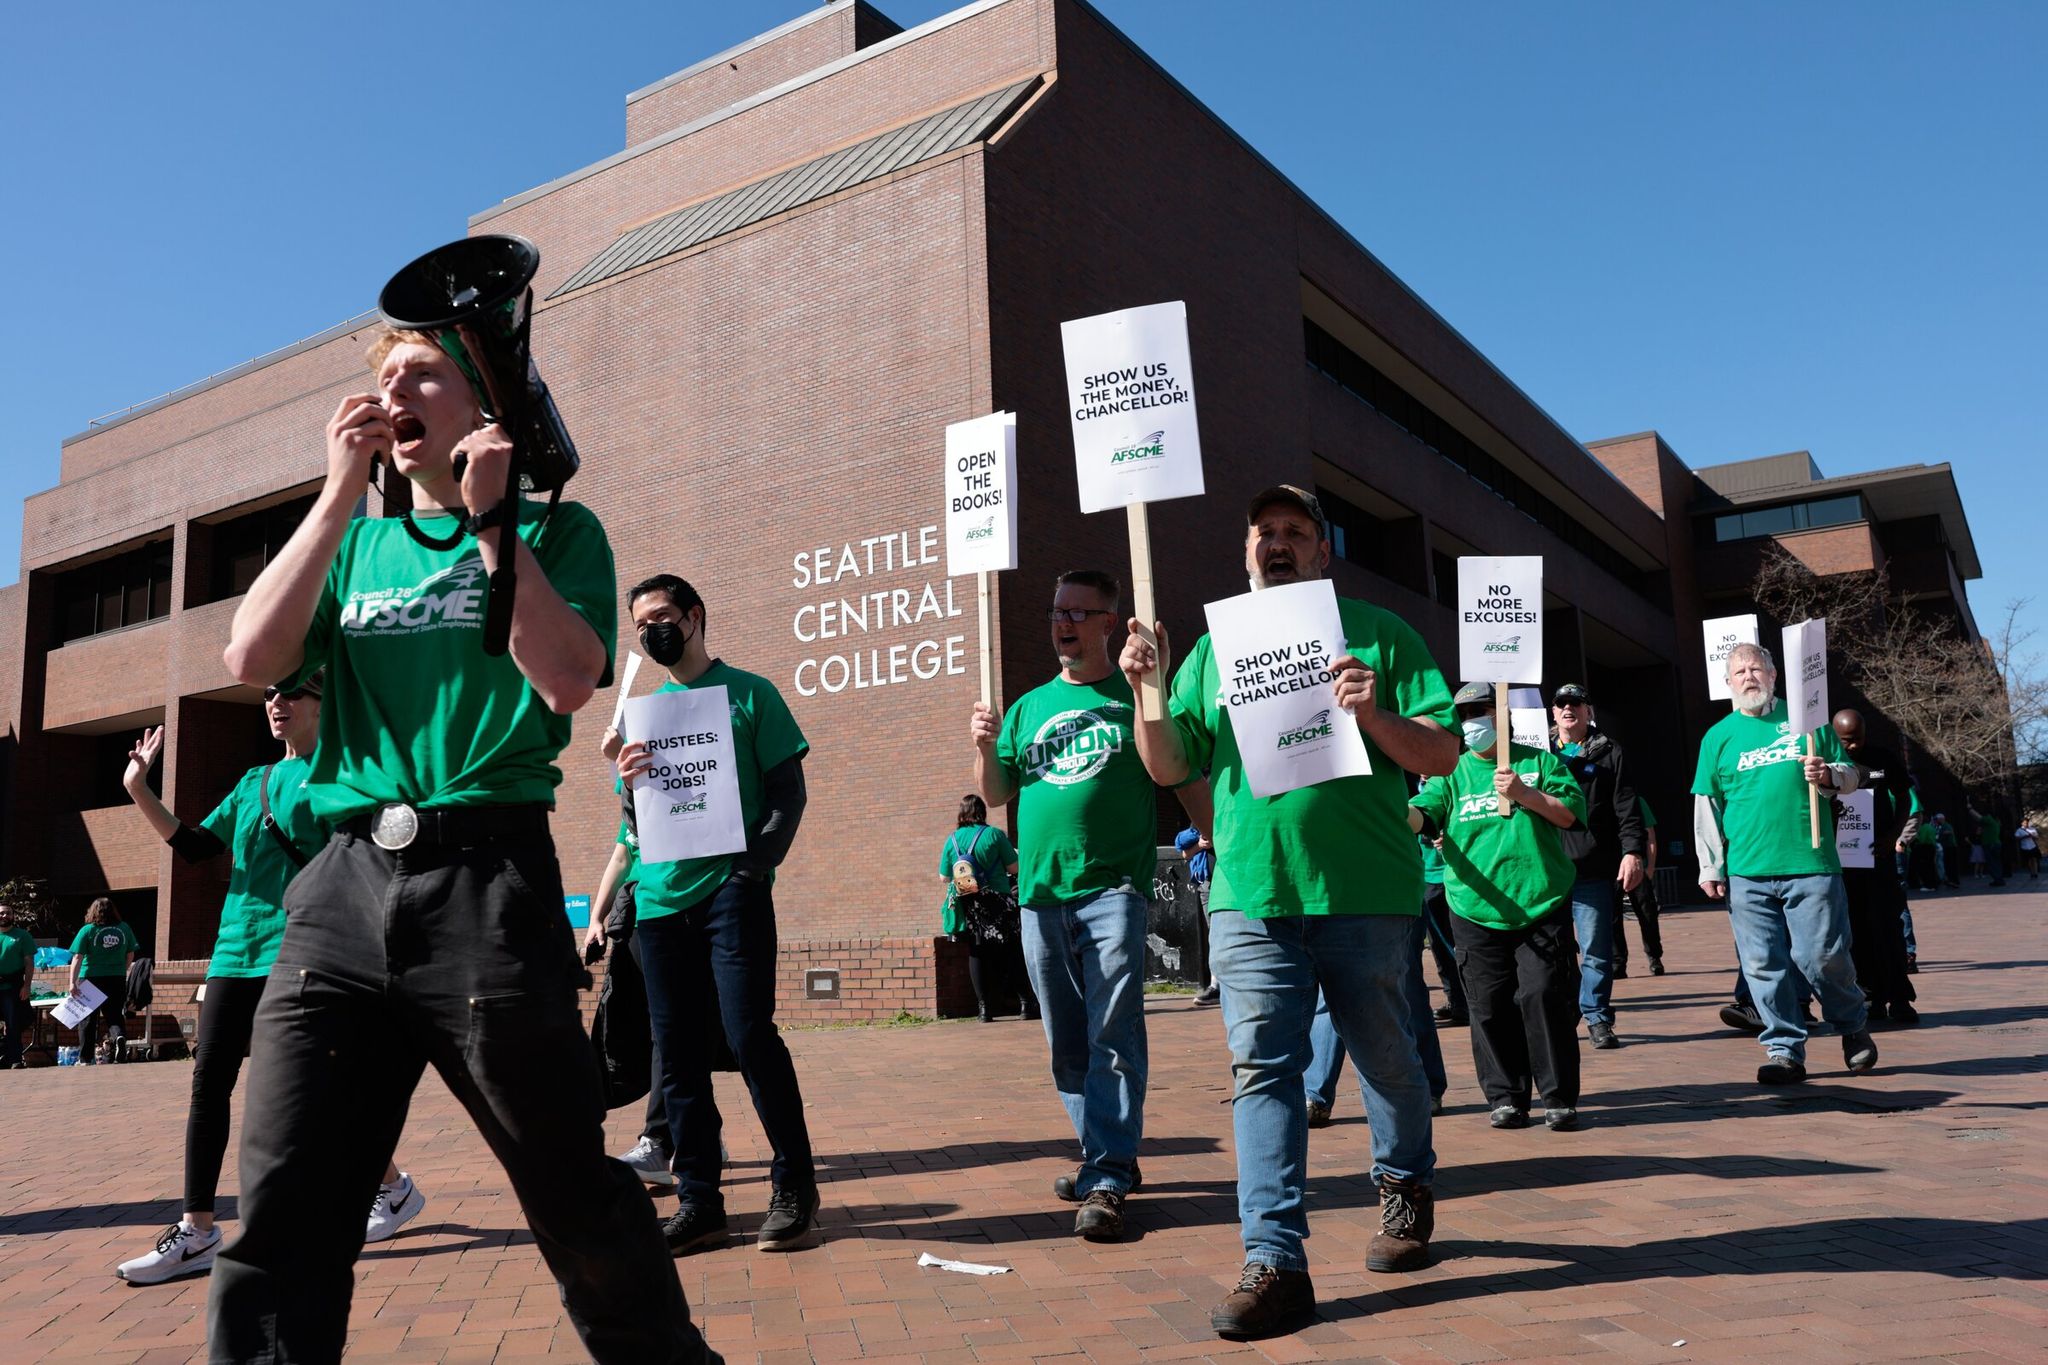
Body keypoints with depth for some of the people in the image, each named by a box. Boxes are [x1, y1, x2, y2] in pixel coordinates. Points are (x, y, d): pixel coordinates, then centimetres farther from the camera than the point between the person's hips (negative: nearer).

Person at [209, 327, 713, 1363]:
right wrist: (340, 494, 0)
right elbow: (253, 659, 3)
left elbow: (568, 679, -10)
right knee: (280, 1218, 1)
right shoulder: (354, 542, 20)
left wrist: (487, 517, -9)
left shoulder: (552, 528, 7)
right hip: (344, 885, 4)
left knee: (573, 1191, 5)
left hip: (486, 879, -4)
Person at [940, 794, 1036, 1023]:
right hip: (997, 904, -2)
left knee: (976, 954, 7)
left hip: (968, 907, 3)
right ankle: (1026, 1003, 5)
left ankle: (985, 1009, 4)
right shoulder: (994, 834, -7)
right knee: (1012, 952, 6)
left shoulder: (951, 840, 2)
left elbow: (944, 877, 6)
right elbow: (1015, 868, -5)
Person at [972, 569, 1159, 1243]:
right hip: (1040, 892, 5)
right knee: (1067, 1046, 11)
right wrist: (985, 747, 0)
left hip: (1112, 888, -5)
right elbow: (997, 793, 17)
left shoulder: (1133, 696, 3)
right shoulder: (1030, 706, 17)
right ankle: (1108, 1156, 25)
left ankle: (1105, 1183, -6)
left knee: (1113, 1038, -10)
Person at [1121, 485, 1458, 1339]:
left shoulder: (1378, 634, 5)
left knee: (1386, 1058, 13)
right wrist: (1147, 691, -6)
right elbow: (1169, 767, 11)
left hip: (1366, 892, -1)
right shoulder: (1214, 647, 14)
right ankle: (1274, 1261, 3)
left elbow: (1443, 756, 0)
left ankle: (1407, 1188, 40)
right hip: (1250, 893, 2)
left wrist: (1376, 715, -19)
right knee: (1261, 1066, -3)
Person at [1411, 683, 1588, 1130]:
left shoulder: (1539, 762, 10)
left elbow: (1570, 813, 1)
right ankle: (1505, 1098, 15)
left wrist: (1524, 795, -13)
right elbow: (1421, 812, -4)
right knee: (1490, 1007, 3)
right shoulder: (1451, 773, 12)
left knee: (1544, 997, -5)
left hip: (1542, 907, -2)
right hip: (1477, 912, 2)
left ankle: (1559, 1097, 7)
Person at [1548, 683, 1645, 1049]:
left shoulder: (1608, 753, 9)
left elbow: (1627, 809, 3)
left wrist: (1632, 852, -9)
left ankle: (1597, 1018, 10)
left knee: (1597, 950, 0)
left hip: (1594, 871, -2)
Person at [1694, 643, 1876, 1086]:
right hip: (1747, 873, 1)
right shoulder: (1718, 736, 10)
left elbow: (1851, 774, 15)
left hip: (1811, 866, -1)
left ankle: (1853, 1027, 25)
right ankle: (1784, 1049, 11)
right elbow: (1706, 807, 9)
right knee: (1764, 965, 1)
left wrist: (1830, 775, -9)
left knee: (1824, 958, -2)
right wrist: (1711, 867, 3)